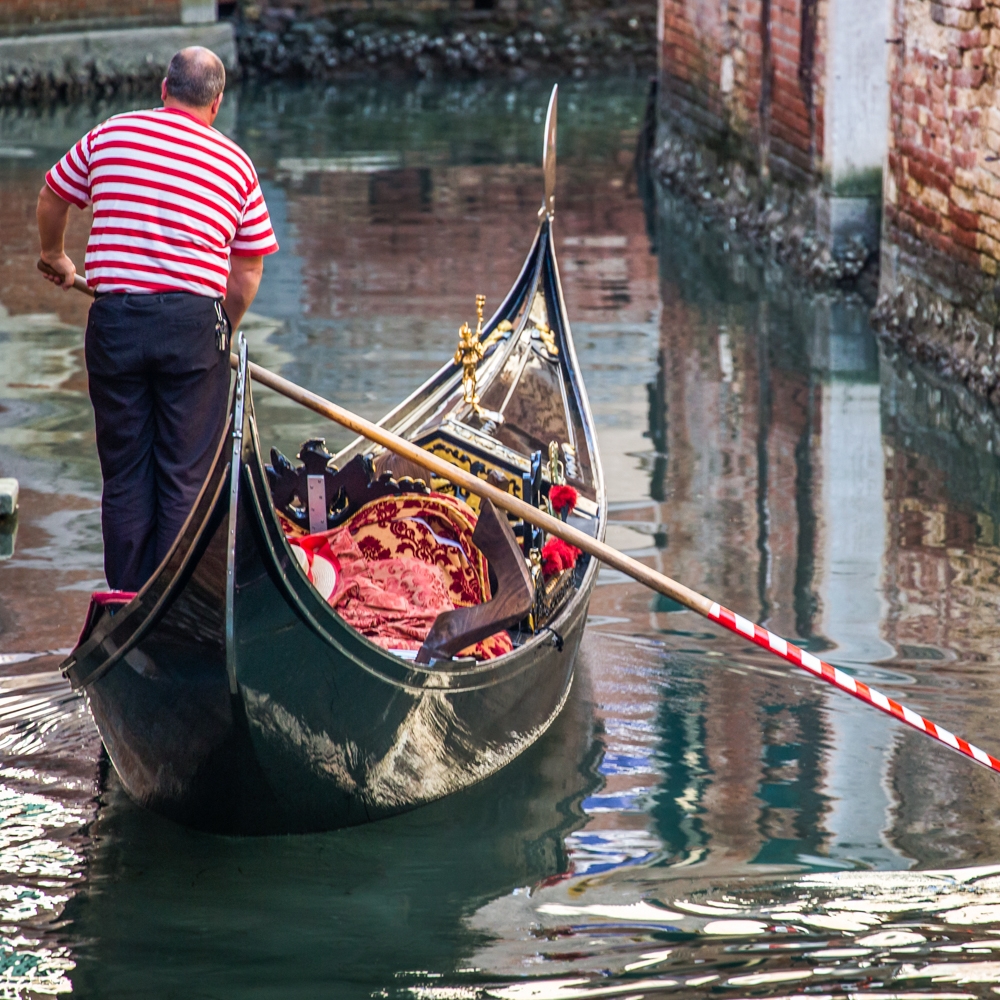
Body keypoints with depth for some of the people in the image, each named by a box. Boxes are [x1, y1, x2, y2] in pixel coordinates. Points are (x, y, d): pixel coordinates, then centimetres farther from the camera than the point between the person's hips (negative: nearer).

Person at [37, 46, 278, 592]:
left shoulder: (109, 135, 8)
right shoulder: (236, 164, 7)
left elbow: (51, 198, 23)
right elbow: (248, 273, 9)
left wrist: (54, 256, 41)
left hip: (115, 320, 1)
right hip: (193, 320, -1)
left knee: (124, 476, 10)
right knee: (186, 478, 5)